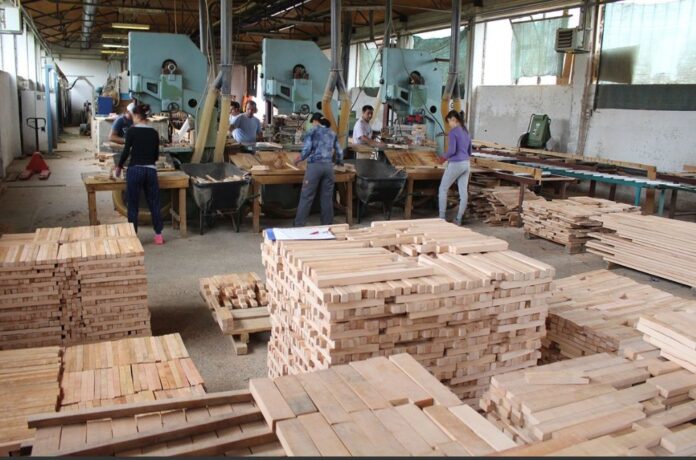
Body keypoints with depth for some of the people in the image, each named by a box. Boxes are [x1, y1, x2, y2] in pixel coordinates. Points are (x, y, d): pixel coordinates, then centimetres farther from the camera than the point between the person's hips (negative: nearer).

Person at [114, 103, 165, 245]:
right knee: (154, 203, 12)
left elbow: (126, 152, -5)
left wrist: (119, 167, 12)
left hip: (135, 170, -3)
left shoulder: (132, 131, -5)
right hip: (151, 170, 3)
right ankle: (158, 235, 14)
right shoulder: (154, 132, 7)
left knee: (133, 205, 6)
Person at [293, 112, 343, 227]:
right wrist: (339, 163, 37)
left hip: (315, 166, -4)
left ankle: (299, 226, 0)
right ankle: (327, 225, 12)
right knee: (327, 198, 8)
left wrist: (300, 158, 15)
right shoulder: (332, 133, 18)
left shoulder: (312, 131, 5)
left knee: (306, 197, -1)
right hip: (328, 166, 4)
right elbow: (339, 152, 17)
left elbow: (307, 149, -4)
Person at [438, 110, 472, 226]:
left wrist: (444, 157, -1)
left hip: (455, 164, -7)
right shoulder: (466, 133, 15)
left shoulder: (453, 132, -10)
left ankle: (442, 218, 5)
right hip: (466, 164, 8)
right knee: (464, 191, 5)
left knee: (443, 189, 5)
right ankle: (459, 219, 10)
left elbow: (452, 150, -18)